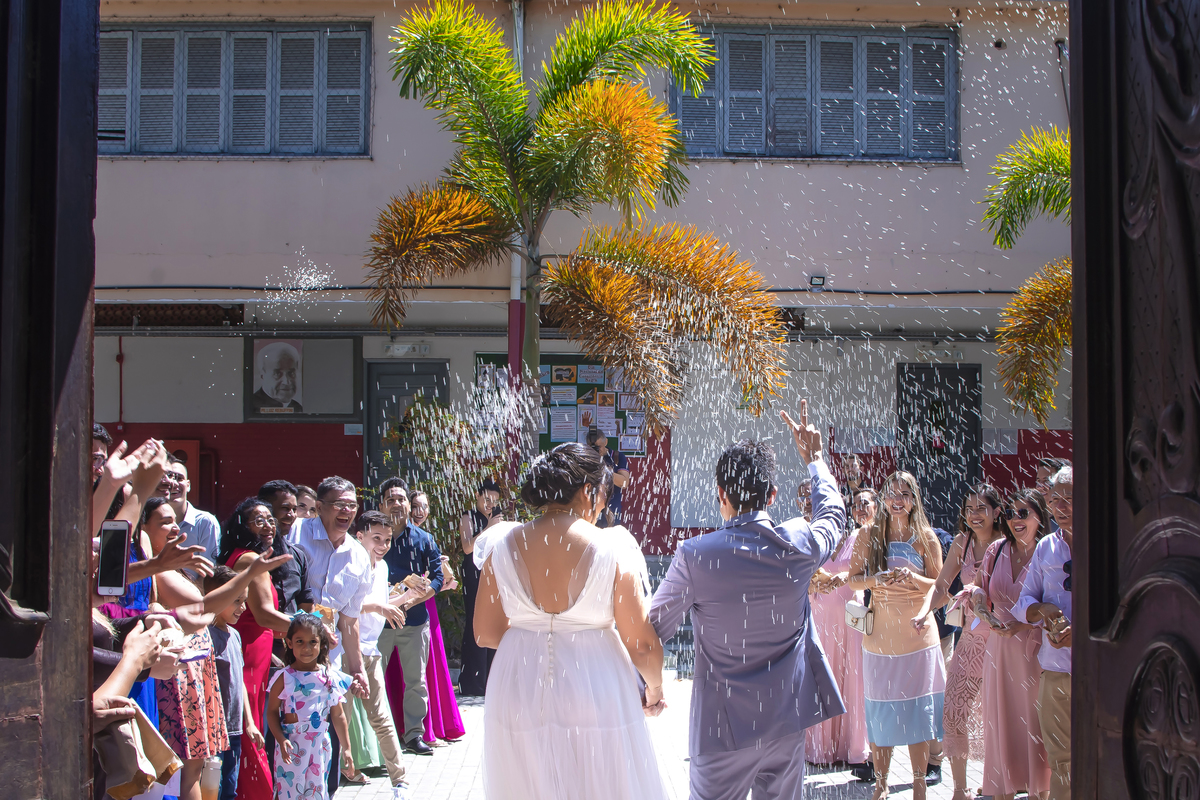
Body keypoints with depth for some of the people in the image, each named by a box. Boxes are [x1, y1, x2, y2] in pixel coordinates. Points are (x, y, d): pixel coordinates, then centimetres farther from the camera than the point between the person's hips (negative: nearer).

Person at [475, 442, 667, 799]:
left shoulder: (503, 545, -4)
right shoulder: (611, 549, -13)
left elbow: (486, 634, 2)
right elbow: (642, 643, -10)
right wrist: (655, 688, 9)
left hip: (519, 699, 3)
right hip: (596, 698, -3)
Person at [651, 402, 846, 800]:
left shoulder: (694, 556, -16)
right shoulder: (798, 544, -8)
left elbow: (655, 628, -6)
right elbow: (833, 514, 17)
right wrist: (814, 458, 31)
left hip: (724, 723, -3)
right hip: (787, 720, 3)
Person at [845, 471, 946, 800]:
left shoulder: (926, 537, 2)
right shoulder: (870, 536, 3)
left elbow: (939, 584, 5)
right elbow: (853, 580, 4)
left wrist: (913, 578, -14)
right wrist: (877, 579, -16)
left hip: (918, 634, 0)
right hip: (881, 634, 0)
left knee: (917, 710, 1)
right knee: (880, 711, 2)